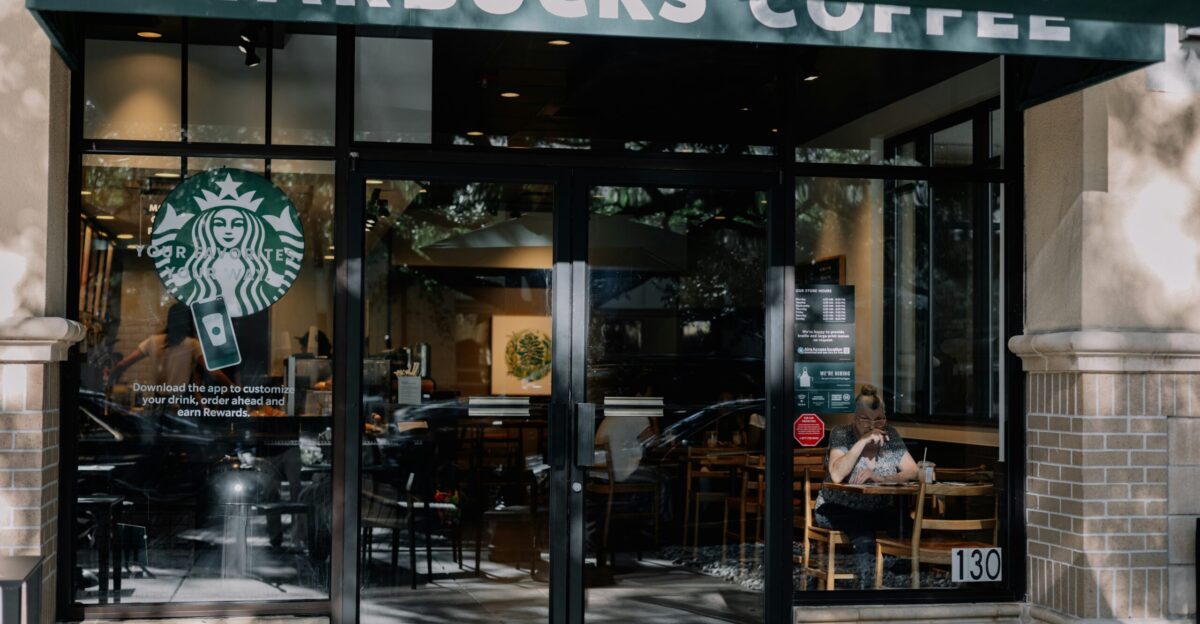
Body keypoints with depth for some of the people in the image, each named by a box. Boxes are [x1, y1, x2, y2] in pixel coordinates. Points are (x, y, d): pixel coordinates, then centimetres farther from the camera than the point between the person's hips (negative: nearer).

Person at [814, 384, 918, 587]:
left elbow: (912, 471, -3)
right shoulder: (841, 434, -6)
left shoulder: (890, 436, 5)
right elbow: (836, 475, -22)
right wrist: (863, 441, -24)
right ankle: (866, 585, -28)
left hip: (878, 510, 3)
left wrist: (880, 477, -20)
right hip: (838, 508, -3)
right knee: (863, 533, -36)